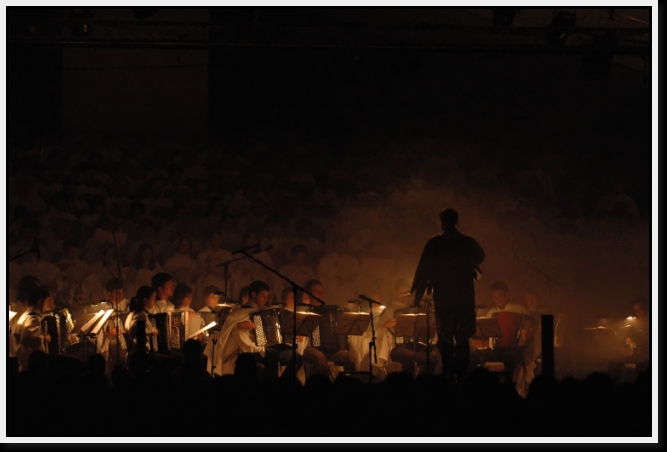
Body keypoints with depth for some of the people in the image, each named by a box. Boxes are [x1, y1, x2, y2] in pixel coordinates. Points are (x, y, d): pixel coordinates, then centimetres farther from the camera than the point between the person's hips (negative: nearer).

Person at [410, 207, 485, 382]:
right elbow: (480, 258, 23)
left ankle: (448, 376, -3)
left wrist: (417, 293, 5)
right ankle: (462, 376, 2)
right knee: (463, 339, 7)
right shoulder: (468, 242, 2)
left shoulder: (434, 243, -6)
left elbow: (423, 268, -4)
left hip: (443, 297, -2)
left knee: (445, 339, 4)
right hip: (465, 297, 2)